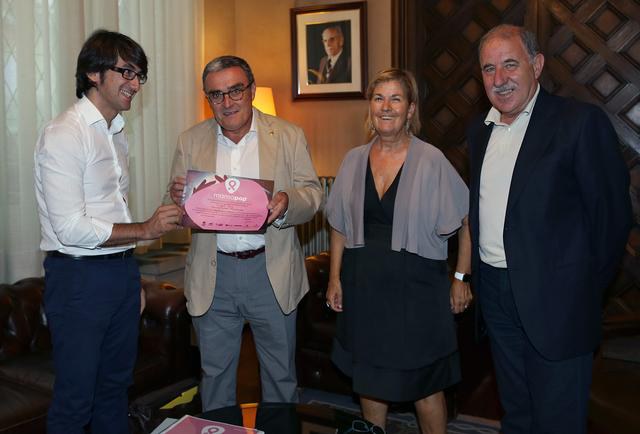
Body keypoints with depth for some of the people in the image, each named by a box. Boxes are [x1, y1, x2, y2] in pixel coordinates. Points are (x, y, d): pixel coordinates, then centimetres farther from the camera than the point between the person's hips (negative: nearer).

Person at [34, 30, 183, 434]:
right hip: (79, 276, -8)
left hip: (122, 270, 8)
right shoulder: (63, 135, -14)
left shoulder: (117, 134, 12)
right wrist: (144, 230, -17)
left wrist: (133, 277, 16)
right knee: (75, 399, 4)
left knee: (116, 385, 19)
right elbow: (70, 228, -20)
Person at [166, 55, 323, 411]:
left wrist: (287, 202, -25)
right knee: (215, 372, 16)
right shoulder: (190, 141, 4)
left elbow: (313, 194, -3)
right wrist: (178, 197, -19)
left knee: (281, 372, 14)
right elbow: (179, 213, 5)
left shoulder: (289, 136, 0)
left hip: (272, 271, -1)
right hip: (213, 275, 1)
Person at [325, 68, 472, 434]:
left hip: (415, 286, -4)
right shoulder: (355, 160, 4)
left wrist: (462, 278, -7)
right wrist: (335, 277, 5)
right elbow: (340, 226, 10)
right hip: (362, 286, 4)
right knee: (368, 378, 15)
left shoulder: (431, 161, -8)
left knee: (424, 383, 6)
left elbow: (468, 221, -5)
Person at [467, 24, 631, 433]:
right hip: (495, 292, 6)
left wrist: (587, 287, -6)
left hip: (553, 298, -6)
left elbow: (613, 213, -11)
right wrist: (477, 273, 9)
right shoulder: (480, 130, 9)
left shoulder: (581, 122, -13)